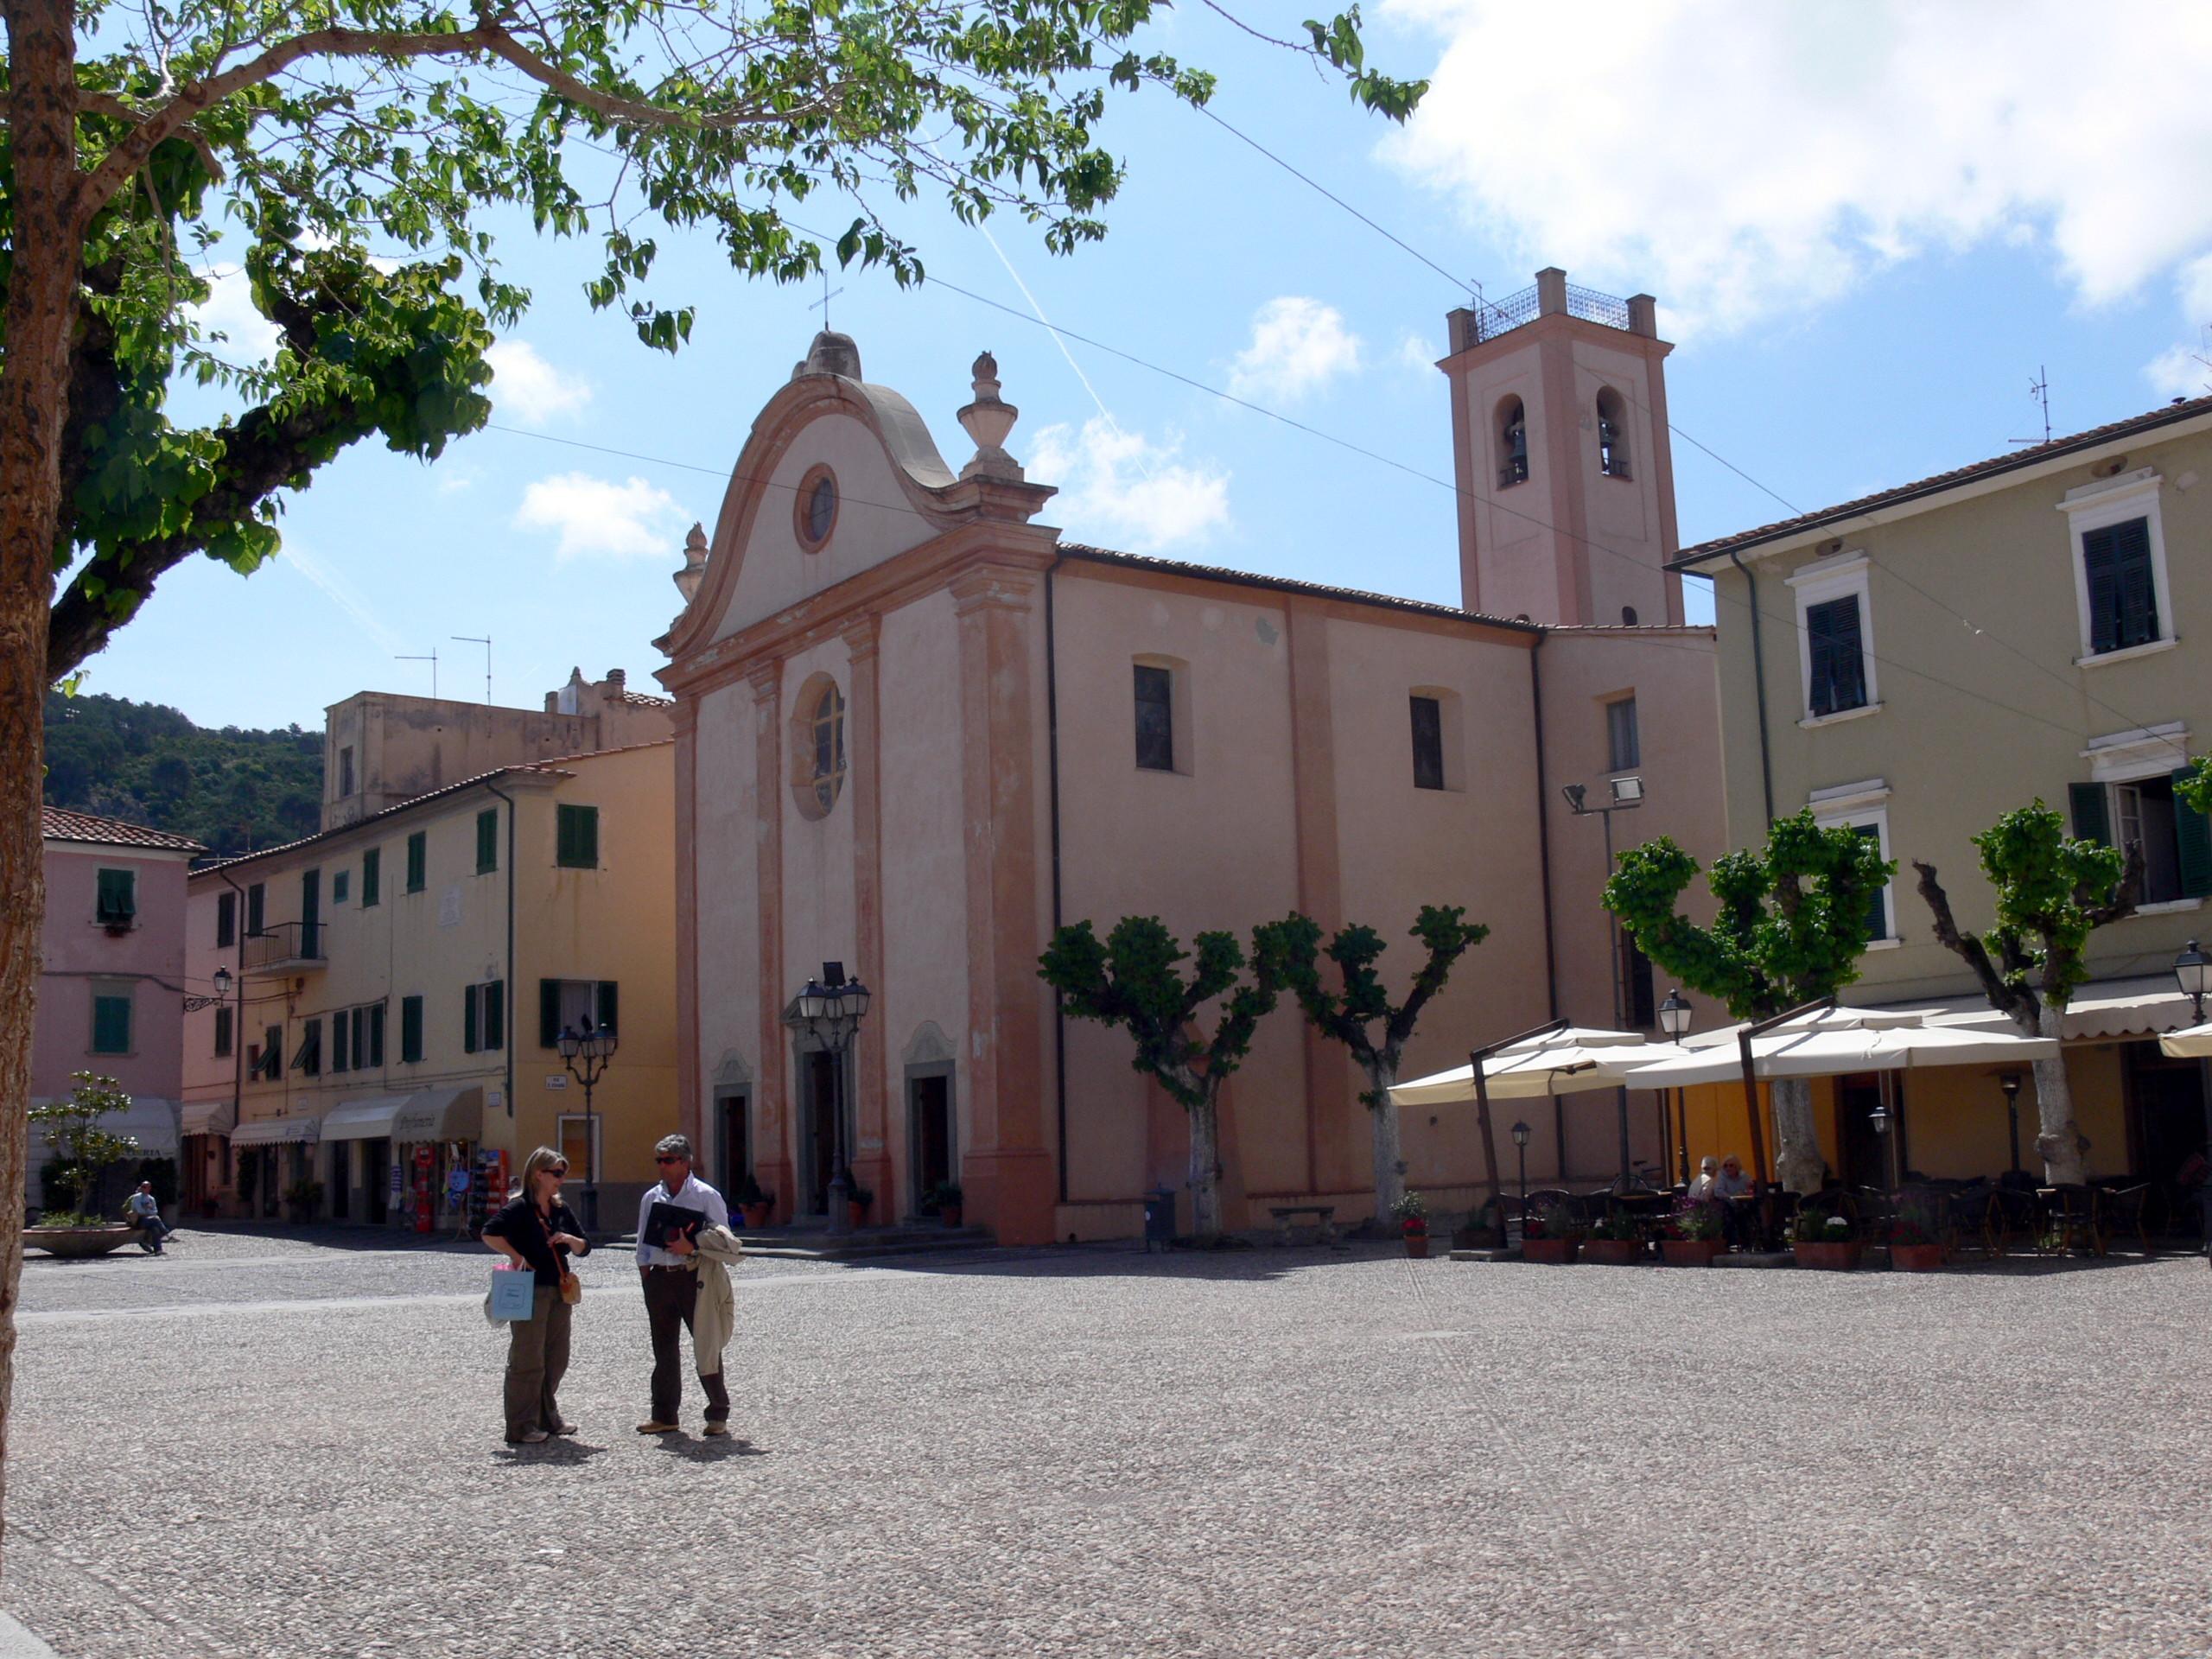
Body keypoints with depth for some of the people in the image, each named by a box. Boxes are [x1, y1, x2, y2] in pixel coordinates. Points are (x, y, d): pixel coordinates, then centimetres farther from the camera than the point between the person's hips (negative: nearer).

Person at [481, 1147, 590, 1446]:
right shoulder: (520, 1207, -9)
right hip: (530, 1291, -8)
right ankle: (521, 1428, 2)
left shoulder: (561, 1210, 13)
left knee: (557, 1359, 12)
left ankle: (547, 1416, 25)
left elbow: (584, 1248, 15)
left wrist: (569, 1239, -5)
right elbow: (490, 1233, -22)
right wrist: (516, 1257, -20)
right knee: (528, 1362, -4)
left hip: (559, 1292, 8)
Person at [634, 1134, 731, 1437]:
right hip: (659, 1277, 5)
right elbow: (643, 1241, 19)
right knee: (664, 1349, 10)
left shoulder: (706, 1196, -2)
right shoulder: (651, 1198, 14)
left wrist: (692, 1247, -18)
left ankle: (718, 1414, 6)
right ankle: (664, 1415, 18)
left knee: (705, 1346, -2)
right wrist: (645, 1272, 8)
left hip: (694, 1276, -5)